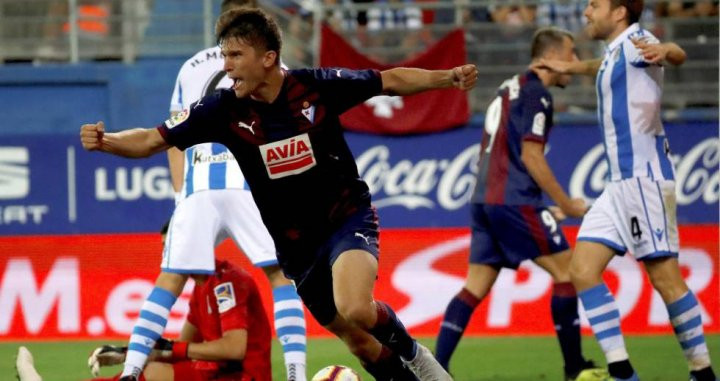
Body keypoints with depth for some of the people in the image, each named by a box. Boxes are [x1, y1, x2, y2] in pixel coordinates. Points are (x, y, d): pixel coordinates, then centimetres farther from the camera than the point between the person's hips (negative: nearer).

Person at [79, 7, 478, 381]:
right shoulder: (224, 110, -11)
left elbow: (391, 80, -2)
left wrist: (448, 77, -12)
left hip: (347, 217, -3)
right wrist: (104, 141, -27)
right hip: (296, 244, 3)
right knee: (358, 342, 7)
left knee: (354, 310, -29)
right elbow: (152, 141, -9)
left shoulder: (317, 87, -15)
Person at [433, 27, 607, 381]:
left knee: (476, 286, 6)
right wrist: (566, 204, -8)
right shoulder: (536, 94, -8)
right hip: (514, 201, -9)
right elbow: (530, 156, -14)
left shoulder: (509, 89, 21)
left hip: (484, 200, 9)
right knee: (566, 270, -1)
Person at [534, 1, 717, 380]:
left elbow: (678, 54, -32)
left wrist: (663, 51, -54)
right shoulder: (614, 52, 17)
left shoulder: (634, 41, -10)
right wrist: (569, 67, 55)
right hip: (621, 182, 9)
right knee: (582, 270, 0)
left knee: (665, 277, -9)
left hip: (644, 177, -9)